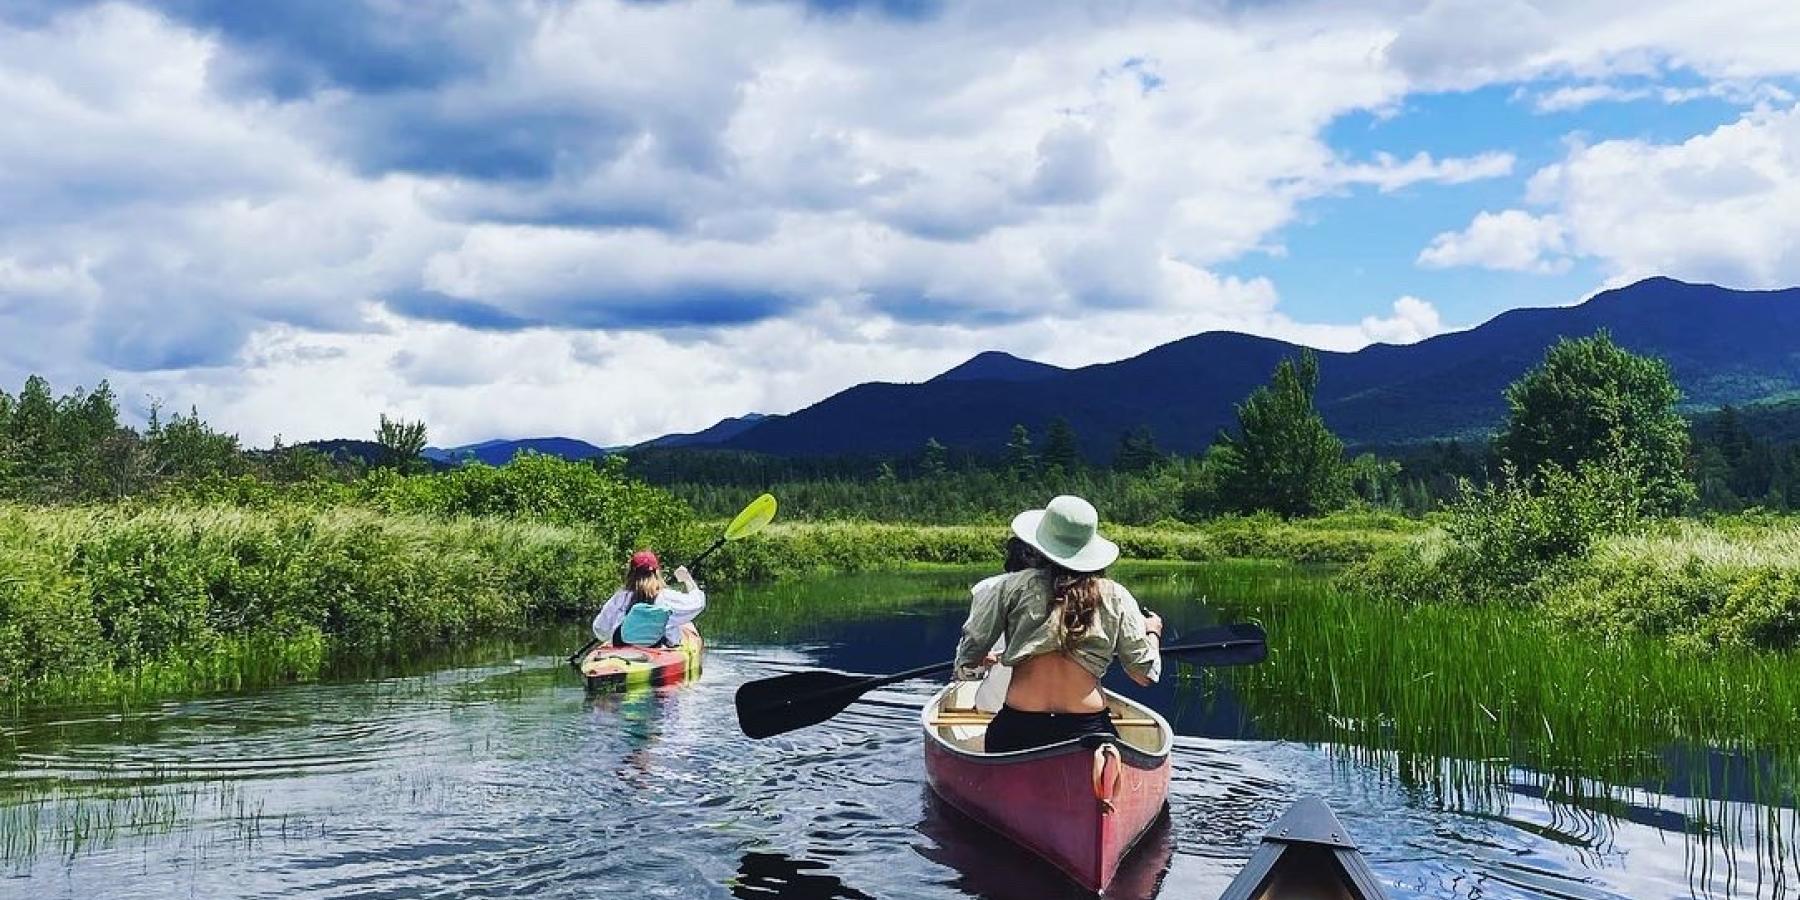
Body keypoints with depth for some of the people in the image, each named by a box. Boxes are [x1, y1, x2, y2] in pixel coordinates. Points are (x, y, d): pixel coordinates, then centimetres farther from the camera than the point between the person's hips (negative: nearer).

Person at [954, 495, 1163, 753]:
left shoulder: (1014, 586, 4)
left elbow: (966, 665, 8)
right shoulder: (1116, 597, 7)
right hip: (1090, 728, 1)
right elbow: (1145, 673, 14)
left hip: (1017, 730, -1)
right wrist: (1152, 633, 33)